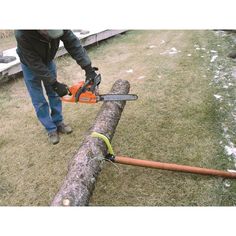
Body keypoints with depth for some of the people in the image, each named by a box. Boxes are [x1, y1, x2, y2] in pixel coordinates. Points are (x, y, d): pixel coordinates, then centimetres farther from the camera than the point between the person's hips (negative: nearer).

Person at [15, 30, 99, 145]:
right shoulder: (22, 34, -41)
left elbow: (73, 43, -31)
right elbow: (35, 63, -35)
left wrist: (88, 68, -39)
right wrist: (55, 84, -33)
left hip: (48, 60, 4)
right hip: (30, 65, -3)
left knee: (54, 94, 11)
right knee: (39, 101, 1)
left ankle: (58, 123, 28)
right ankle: (51, 129, 17)